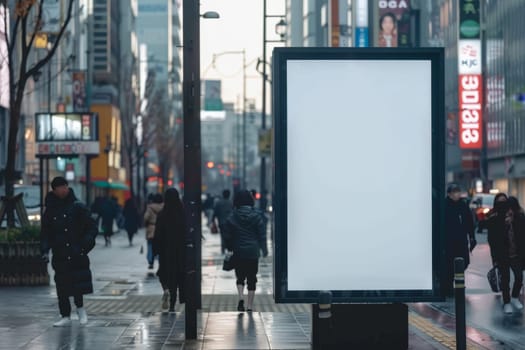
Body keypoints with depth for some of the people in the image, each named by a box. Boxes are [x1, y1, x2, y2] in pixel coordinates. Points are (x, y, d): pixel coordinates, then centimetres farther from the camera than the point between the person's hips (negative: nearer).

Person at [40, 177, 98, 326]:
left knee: (78, 282, -8)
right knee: (61, 286, 2)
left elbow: (92, 227, -1)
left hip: (77, 254, -2)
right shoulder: (50, 211, 7)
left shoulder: (78, 207, -1)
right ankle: (65, 316, 12)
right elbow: (45, 233, 13)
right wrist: (45, 250, 0)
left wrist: (85, 244, -14)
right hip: (59, 256, 2)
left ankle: (80, 308, 17)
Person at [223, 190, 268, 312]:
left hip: (238, 253, 0)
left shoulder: (231, 218, -4)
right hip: (253, 252, 0)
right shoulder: (256, 217, -4)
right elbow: (262, 235, 0)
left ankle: (241, 298, -10)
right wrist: (264, 249, 12)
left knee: (240, 277, 14)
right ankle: (250, 306, 8)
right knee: (252, 279, 7)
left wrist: (230, 249, 14)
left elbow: (227, 237, 0)